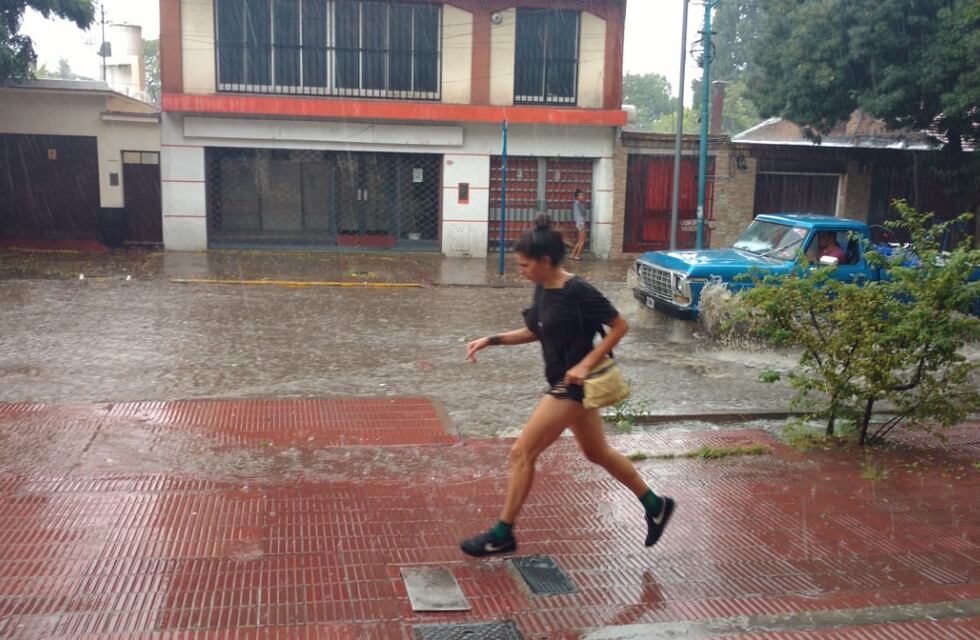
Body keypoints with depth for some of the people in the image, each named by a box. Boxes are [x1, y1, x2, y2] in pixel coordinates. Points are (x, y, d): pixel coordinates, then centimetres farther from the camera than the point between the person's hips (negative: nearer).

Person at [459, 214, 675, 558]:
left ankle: (502, 535, 5)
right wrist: (490, 340, 5)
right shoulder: (543, 289, 3)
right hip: (565, 383, 9)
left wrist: (585, 364, -21)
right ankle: (655, 505, 37)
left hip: (572, 384, -9)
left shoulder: (578, 292, -22)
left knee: (522, 452, -7)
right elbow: (533, 331, 15)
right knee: (598, 453, 21)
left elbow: (620, 326, -16)